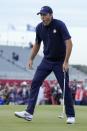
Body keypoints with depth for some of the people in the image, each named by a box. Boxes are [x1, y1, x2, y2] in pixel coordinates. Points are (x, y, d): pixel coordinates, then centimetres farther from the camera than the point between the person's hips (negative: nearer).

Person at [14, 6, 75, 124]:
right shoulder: (39, 27, -1)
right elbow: (37, 44, 15)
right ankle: (29, 113, -4)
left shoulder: (60, 25, -18)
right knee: (35, 82, -5)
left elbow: (69, 43, -22)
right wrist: (31, 59, 11)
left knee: (65, 87, -4)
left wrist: (66, 62, -26)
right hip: (47, 61, 5)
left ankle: (71, 115, 8)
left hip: (60, 62, -5)